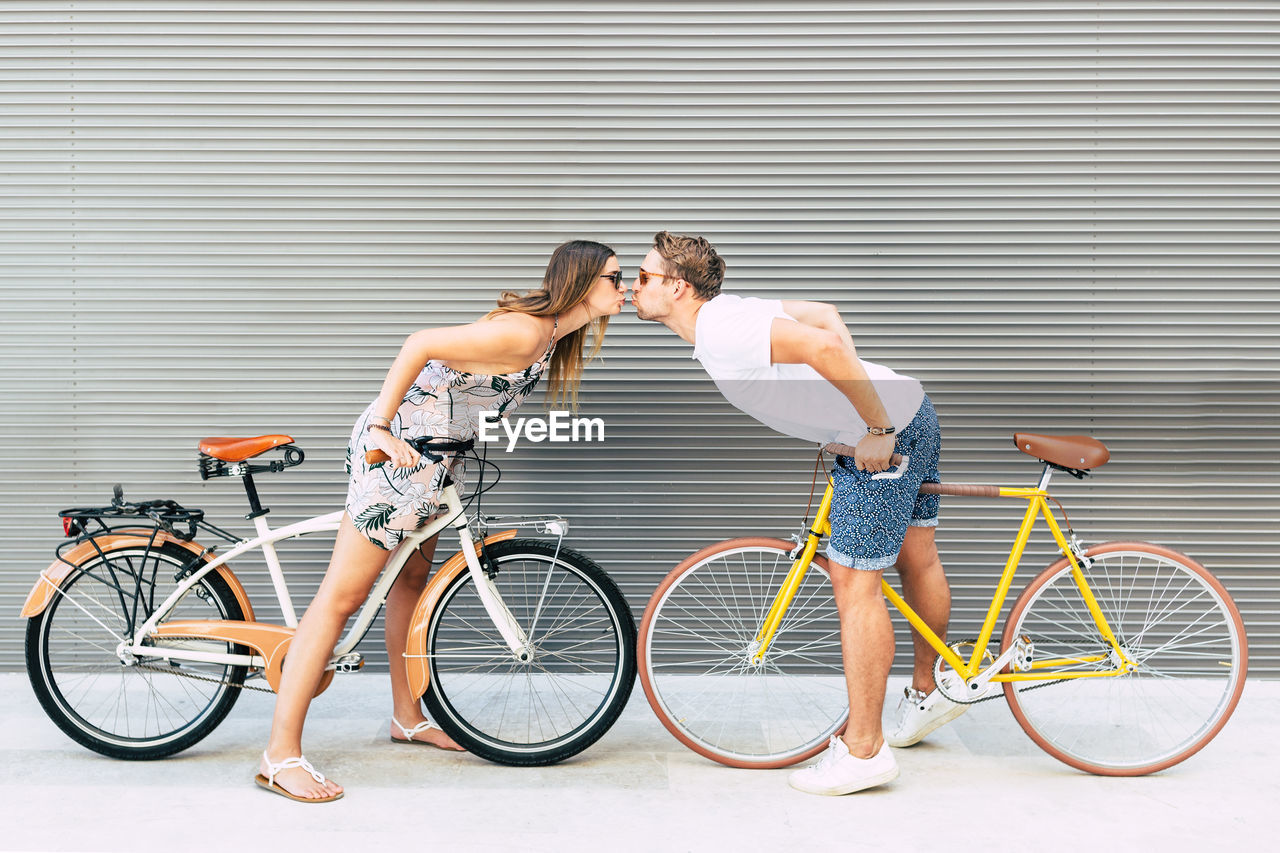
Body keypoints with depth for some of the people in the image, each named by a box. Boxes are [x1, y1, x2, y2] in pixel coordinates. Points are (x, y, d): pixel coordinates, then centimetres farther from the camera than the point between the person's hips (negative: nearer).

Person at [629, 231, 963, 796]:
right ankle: (928, 694, 42)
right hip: (911, 412, 10)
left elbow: (822, 345, -35)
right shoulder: (728, 311, 9)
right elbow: (824, 314, 19)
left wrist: (877, 428, -27)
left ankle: (862, 751, 3)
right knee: (916, 562, 23)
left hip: (884, 435, -10)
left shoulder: (721, 332, -22)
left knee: (854, 585, -6)